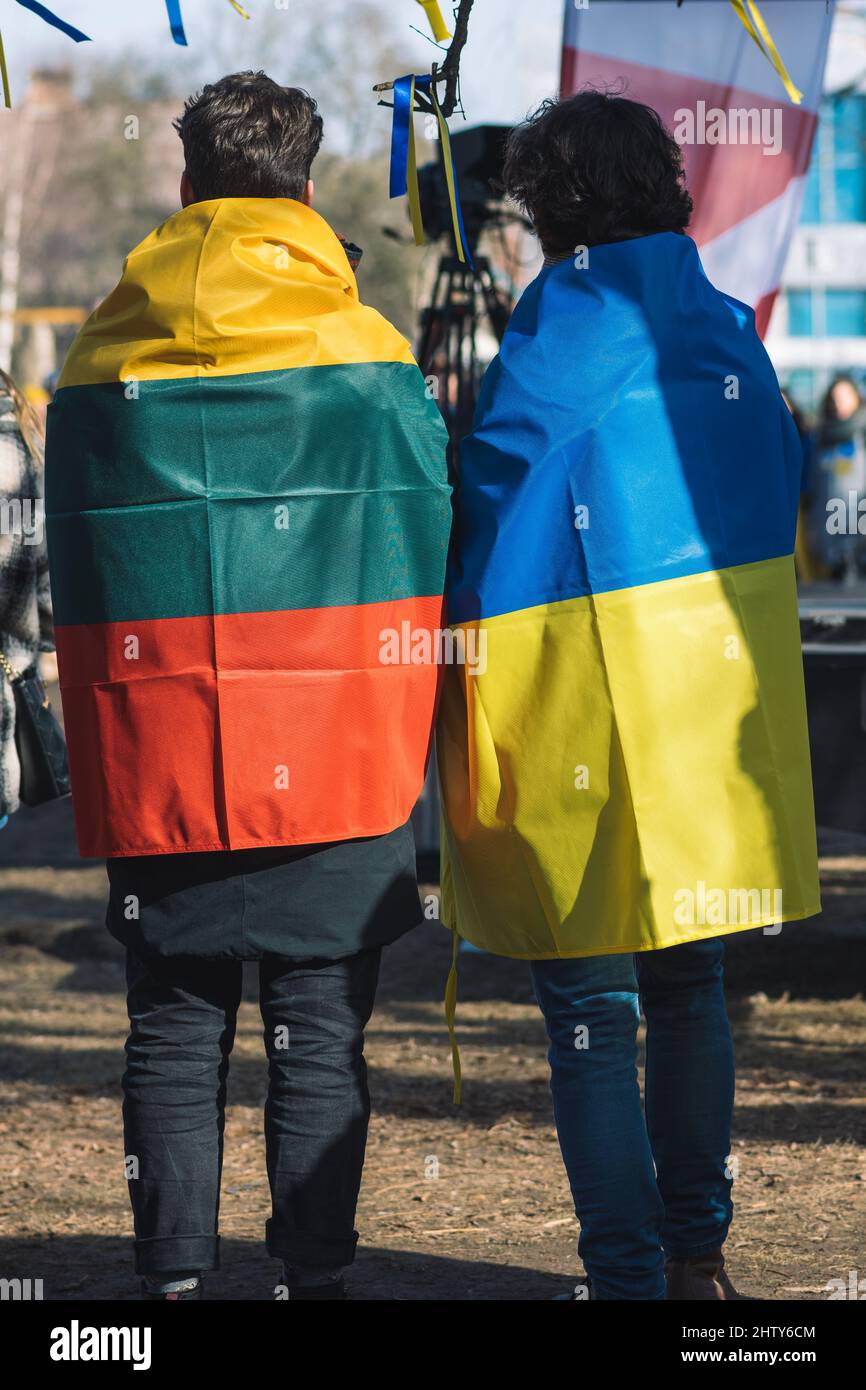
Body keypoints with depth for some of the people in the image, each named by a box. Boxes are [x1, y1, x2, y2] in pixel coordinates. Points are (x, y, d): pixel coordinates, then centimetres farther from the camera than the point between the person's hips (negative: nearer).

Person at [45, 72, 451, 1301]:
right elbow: (422, 560, 1)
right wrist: (403, 755, 12)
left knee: (174, 1029, 8)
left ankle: (173, 1274, 6)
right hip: (335, 767, -2)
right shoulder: (367, 360, -2)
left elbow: (73, 579, 10)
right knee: (321, 1038, 3)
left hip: (156, 771, 2)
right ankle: (315, 1270, 2)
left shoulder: (101, 366, 4)